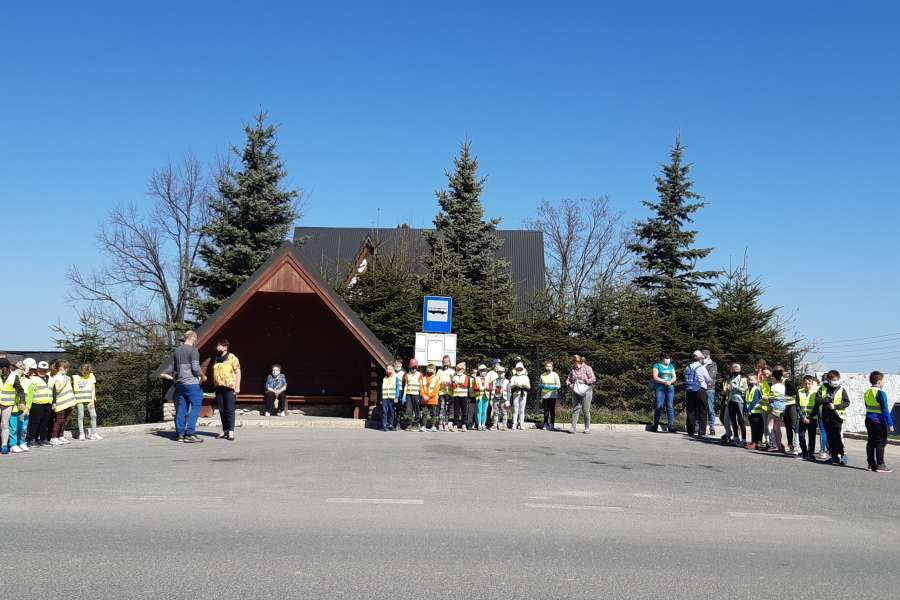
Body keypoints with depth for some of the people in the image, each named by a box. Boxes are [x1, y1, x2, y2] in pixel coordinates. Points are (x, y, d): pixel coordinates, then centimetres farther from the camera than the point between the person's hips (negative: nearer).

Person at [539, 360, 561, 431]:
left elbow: (558, 385, -1)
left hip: (552, 395, -3)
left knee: (552, 410, -2)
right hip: (544, 395, 3)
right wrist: (540, 386, -1)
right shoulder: (542, 375, 11)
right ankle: (546, 424, 12)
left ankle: (552, 425, 5)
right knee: (546, 411, 3)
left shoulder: (555, 375, 1)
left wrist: (551, 387, -16)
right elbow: (540, 385, 22)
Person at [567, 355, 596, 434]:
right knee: (575, 409, -4)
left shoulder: (587, 368, -2)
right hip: (576, 392, 4)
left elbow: (593, 379, -9)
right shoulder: (573, 370, 15)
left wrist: (582, 381, -13)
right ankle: (573, 427, -7)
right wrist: (569, 384, 2)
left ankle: (587, 428, 8)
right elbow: (568, 379, 24)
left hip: (586, 392, -4)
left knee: (586, 410, -2)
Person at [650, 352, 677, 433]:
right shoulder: (657, 366, 4)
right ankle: (655, 425, 0)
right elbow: (655, 377, -6)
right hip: (659, 388, -4)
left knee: (670, 406, -5)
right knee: (659, 406, -7)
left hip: (670, 388, 4)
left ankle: (671, 425, -8)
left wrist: (670, 382, -9)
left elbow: (674, 377, 13)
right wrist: (665, 382, -15)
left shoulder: (671, 366, 19)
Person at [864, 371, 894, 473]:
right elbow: (885, 410, -17)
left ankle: (871, 463, 16)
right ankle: (880, 465, -2)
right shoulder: (881, 393, -15)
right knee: (880, 443, -3)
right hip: (879, 422, -8)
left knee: (871, 442, 12)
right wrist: (890, 424, -13)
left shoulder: (867, 392, 10)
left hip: (869, 420, 8)